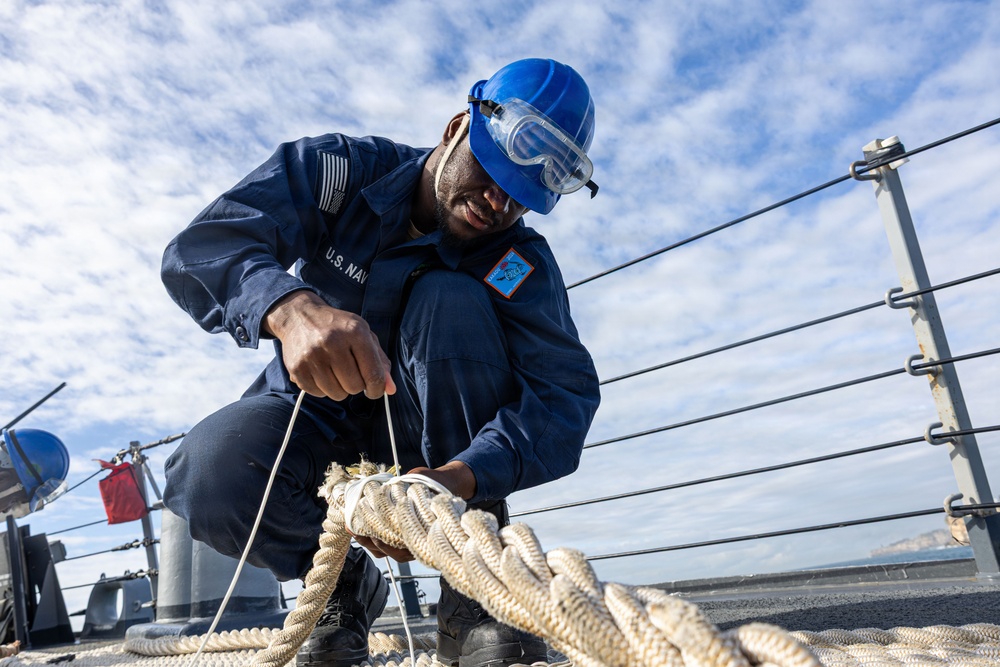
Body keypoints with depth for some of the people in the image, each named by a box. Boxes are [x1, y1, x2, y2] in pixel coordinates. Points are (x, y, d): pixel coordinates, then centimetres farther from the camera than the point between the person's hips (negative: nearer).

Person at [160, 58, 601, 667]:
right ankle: (343, 582, 1)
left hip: (420, 443, 0)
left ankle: (473, 593, -24)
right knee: (207, 477, -33)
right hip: (311, 414, 1)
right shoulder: (339, 170, -14)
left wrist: (459, 478, -48)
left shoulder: (520, 266, -15)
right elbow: (198, 249, -28)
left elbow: (567, 391, -28)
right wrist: (292, 308, -52)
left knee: (450, 300, -29)